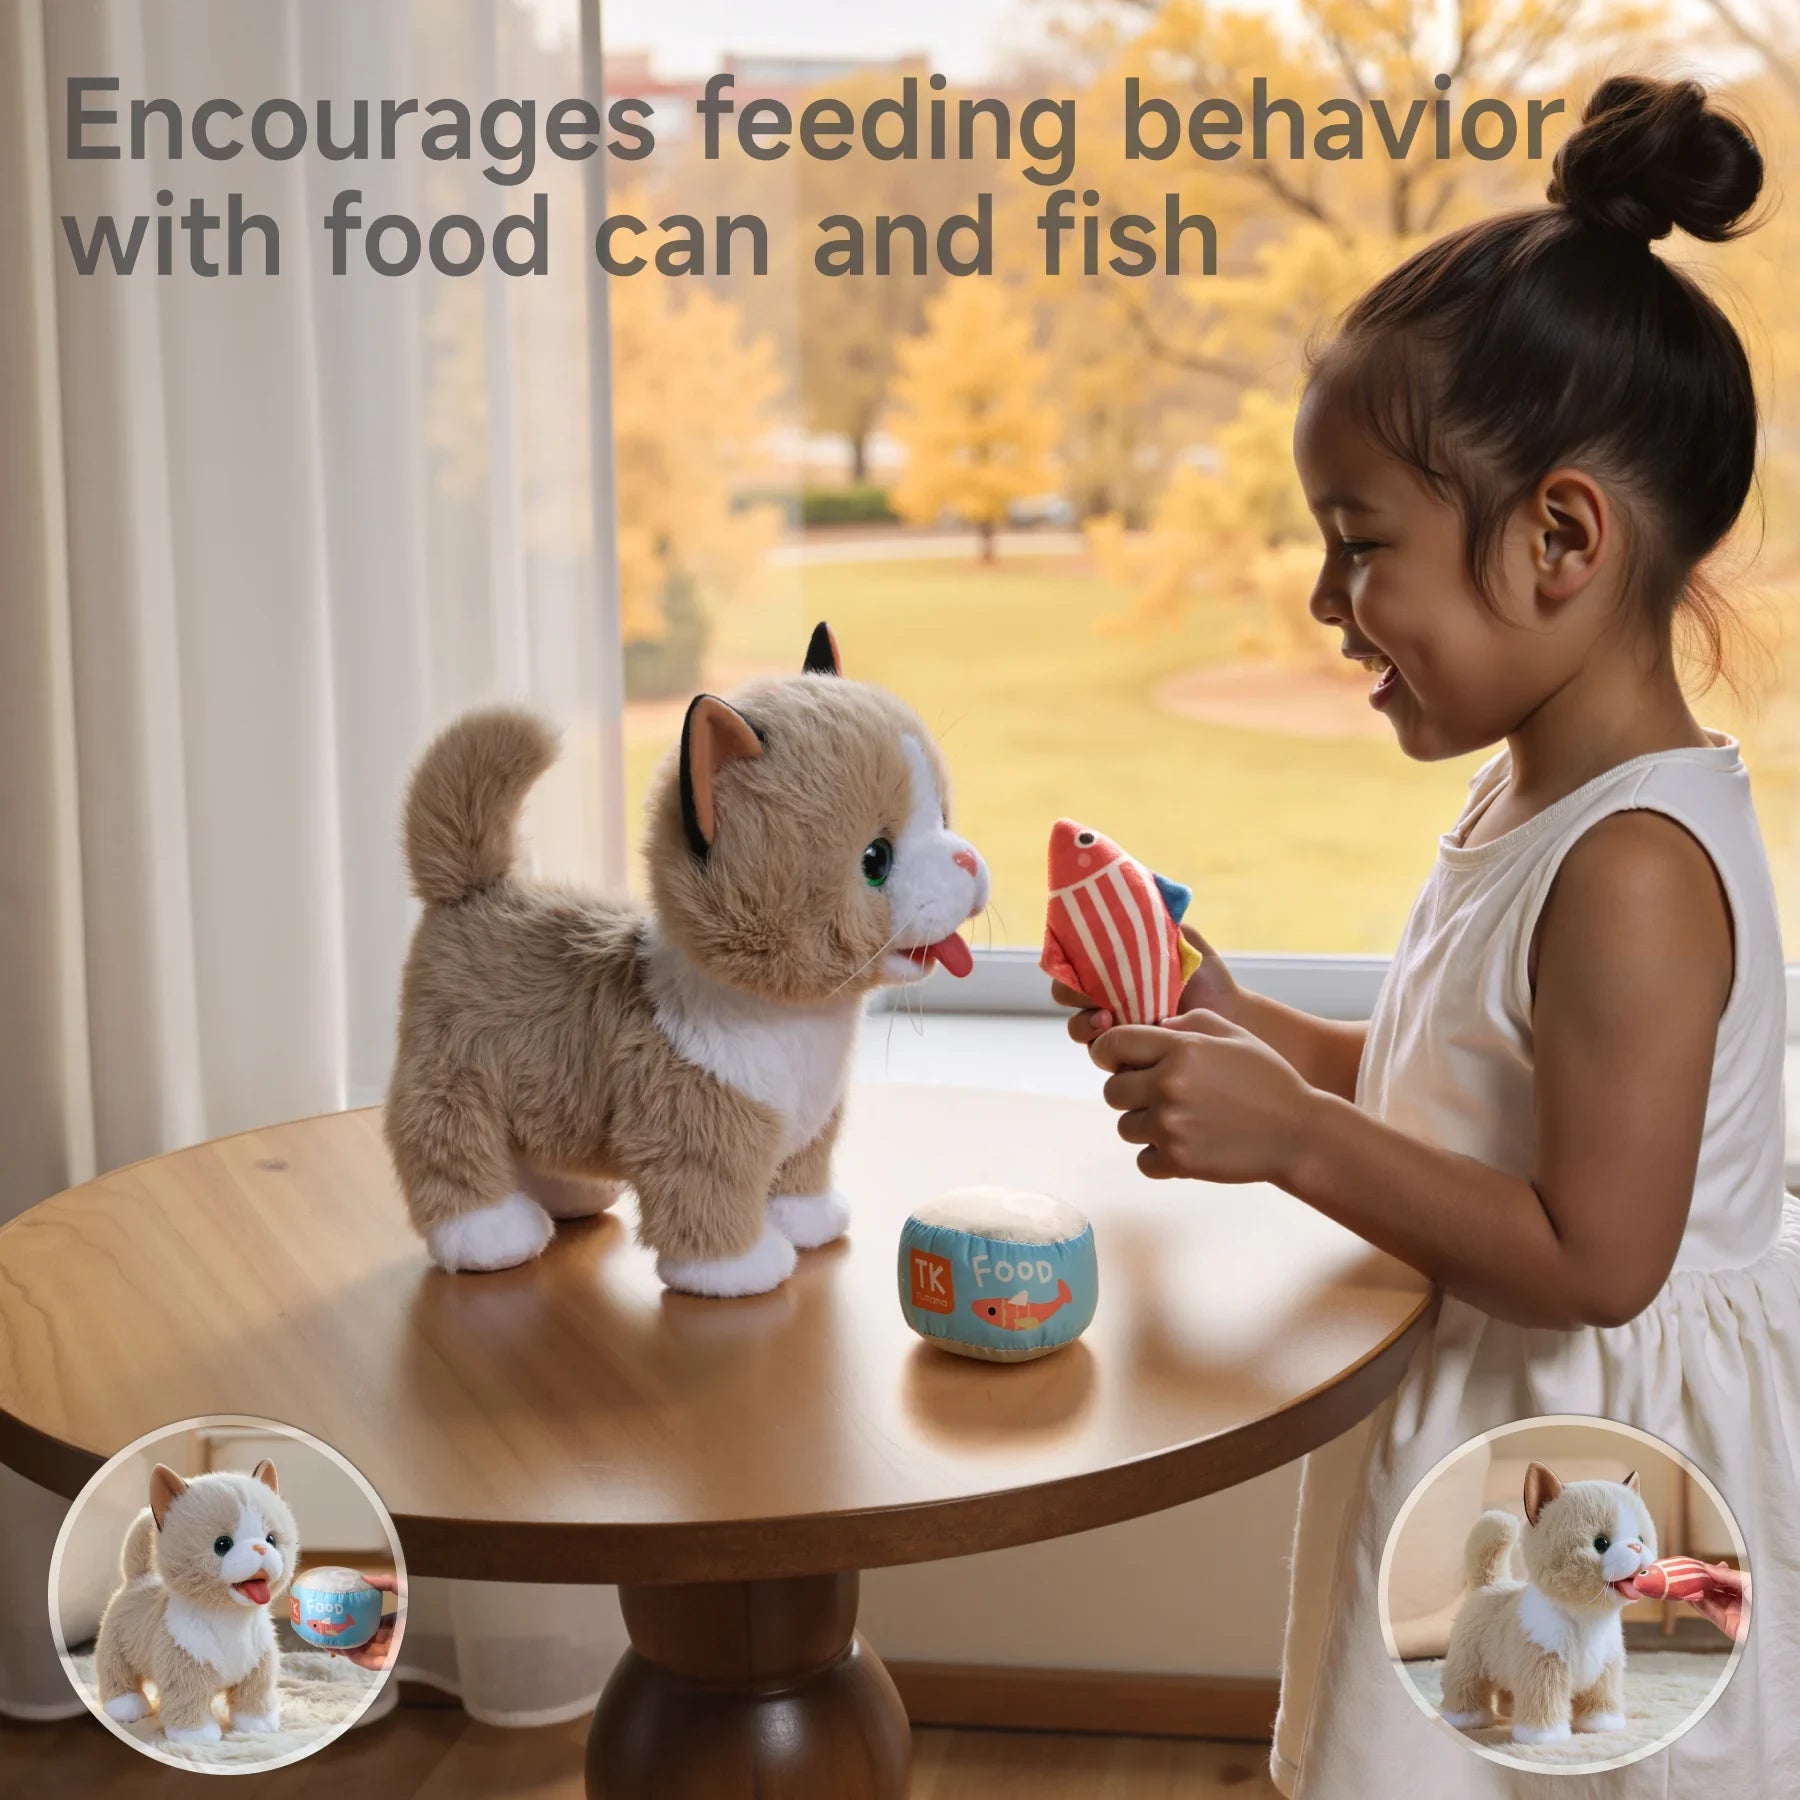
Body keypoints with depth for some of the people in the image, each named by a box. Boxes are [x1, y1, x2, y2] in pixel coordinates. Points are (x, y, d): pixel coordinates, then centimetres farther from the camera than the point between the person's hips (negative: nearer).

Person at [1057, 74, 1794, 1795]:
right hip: (1490, 1420, 9)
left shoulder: (1631, 872, -26)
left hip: (1587, 1455, -9)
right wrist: (1258, 1040, 2)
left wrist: (1294, 1137, -25)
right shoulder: (1531, 793, 4)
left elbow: (1592, 1256, -27)